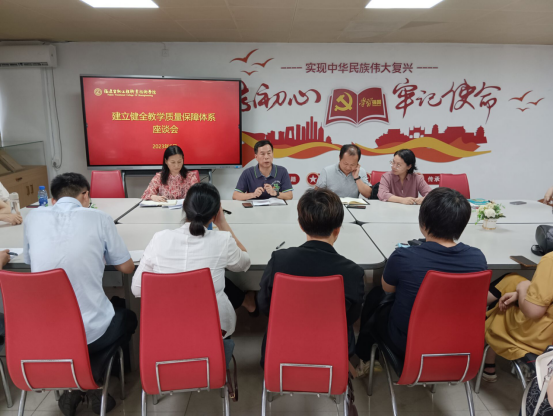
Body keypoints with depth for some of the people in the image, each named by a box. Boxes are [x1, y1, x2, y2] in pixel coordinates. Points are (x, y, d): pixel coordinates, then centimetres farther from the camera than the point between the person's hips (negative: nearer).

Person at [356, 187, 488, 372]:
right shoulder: (478, 258, -18)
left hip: (406, 346, -4)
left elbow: (387, 289, -8)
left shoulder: (403, 258, -31)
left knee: (375, 295, 25)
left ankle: (364, 357, 46)